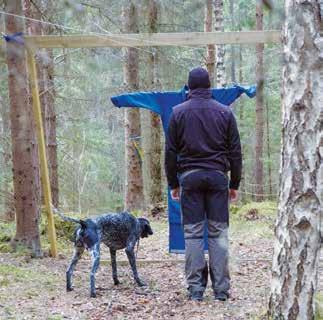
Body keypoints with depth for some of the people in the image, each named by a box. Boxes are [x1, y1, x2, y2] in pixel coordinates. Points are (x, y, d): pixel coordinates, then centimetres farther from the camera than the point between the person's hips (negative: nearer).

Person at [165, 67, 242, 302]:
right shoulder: (225, 112, 5)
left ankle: (195, 288, 0)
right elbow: (235, 152, 6)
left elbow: (171, 152, 4)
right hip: (218, 176, 0)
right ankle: (221, 289, 1)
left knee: (193, 232, 2)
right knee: (219, 233, 3)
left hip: (189, 176, 0)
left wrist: (173, 183, 11)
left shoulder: (178, 113, 3)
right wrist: (235, 184, 12)